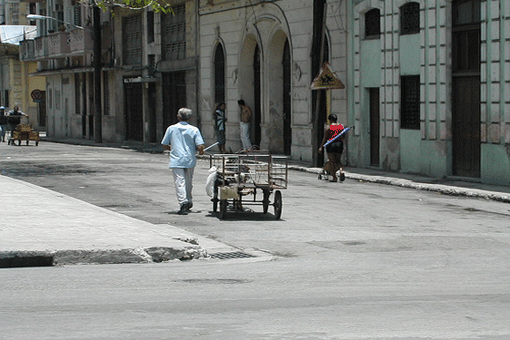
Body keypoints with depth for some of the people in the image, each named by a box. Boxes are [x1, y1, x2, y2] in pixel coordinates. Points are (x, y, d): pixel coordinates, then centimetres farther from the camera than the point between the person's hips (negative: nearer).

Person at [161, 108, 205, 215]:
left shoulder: (171, 129, -1)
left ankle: (183, 203, -23)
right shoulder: (194, 130, -1)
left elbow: (165, 145, 5)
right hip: (190, 160, 2)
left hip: (176, 161, -2)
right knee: (189, 182, 18)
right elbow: (200, 147, -10)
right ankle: (189, 203, 31)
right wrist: (201, 152, 14)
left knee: (180, 182, -7)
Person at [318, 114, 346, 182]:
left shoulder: (329, 127, -5)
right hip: (340, 144, 4)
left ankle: (334, 177, 1)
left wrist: (321, 147, -1)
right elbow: (343, 137, 8)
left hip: (331, 144, -4)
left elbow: (325, 138, -5)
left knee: (332, 161, 3)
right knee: (338, 161, 14)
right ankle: (341, 171, -14)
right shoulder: (342, 126, 6)